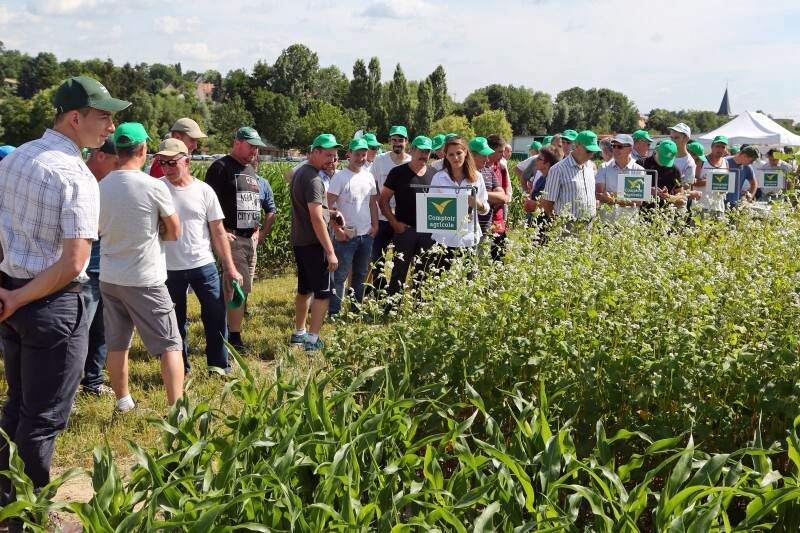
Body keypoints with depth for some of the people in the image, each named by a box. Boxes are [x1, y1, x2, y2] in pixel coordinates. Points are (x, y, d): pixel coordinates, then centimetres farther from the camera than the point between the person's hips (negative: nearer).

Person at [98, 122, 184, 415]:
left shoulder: (101, 187, -1)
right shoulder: (154, 187, -15)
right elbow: (174, 232, -5)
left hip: (109, 278, 5)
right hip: (145, 280, -5)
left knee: (117, 343, 16)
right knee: (170, 344, 3)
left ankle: (123, 401, 27)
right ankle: (175, 408, 0)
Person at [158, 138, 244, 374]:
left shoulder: (204, 191, -1)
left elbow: (218, 232, 3)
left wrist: (230, 268, 2)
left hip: (204, 265, 1)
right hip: (169, 268, 0)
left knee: (216, 317, 5)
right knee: (175, 321, 12)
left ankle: (220, 367, 21)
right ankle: (181, 370, 27)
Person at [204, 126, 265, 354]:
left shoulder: (250, 170, 18)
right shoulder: (221, 167, -8)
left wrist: (256, 229, 15)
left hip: (250, 239, 8)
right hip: (232, 238, -8)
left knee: (230, 288, 12)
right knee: (239, 287, -11)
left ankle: (226, 332, 18)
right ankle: (234, 338, -5)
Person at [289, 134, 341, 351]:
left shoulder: (300, 172, 13)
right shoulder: (313, 179, -19)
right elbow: (316, 219, -23)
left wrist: (329, 217, 12)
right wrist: (330, 252, -21)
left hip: (299, 241, 10)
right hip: (313, 243, -10)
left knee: (305, 289, 19)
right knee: (323, 292, -5)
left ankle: (299, 333, 28)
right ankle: (312, 340, -4)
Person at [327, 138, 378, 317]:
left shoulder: (369, 177, 9)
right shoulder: (340, 177, -9)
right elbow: (328, 204, -12)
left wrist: (375, 226, 7)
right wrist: (337, 229, -16)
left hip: (367, 235, 6)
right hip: (346, 235, -6)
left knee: (361, 275, 15)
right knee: (339, 276, -3)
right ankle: (333, 312, 3)